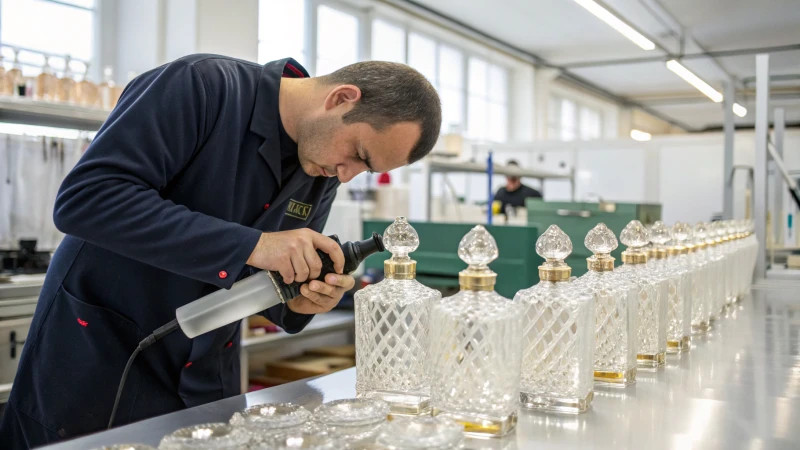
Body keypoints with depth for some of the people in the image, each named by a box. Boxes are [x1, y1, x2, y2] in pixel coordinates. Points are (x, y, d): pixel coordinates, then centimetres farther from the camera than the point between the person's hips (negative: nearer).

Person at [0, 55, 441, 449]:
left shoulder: (321, 176, -1)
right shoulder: (202, 86, -21)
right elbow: (85, 197, -29)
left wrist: (298, 303, -16)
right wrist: (250, 245, -32)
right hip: (95, 355, -5)